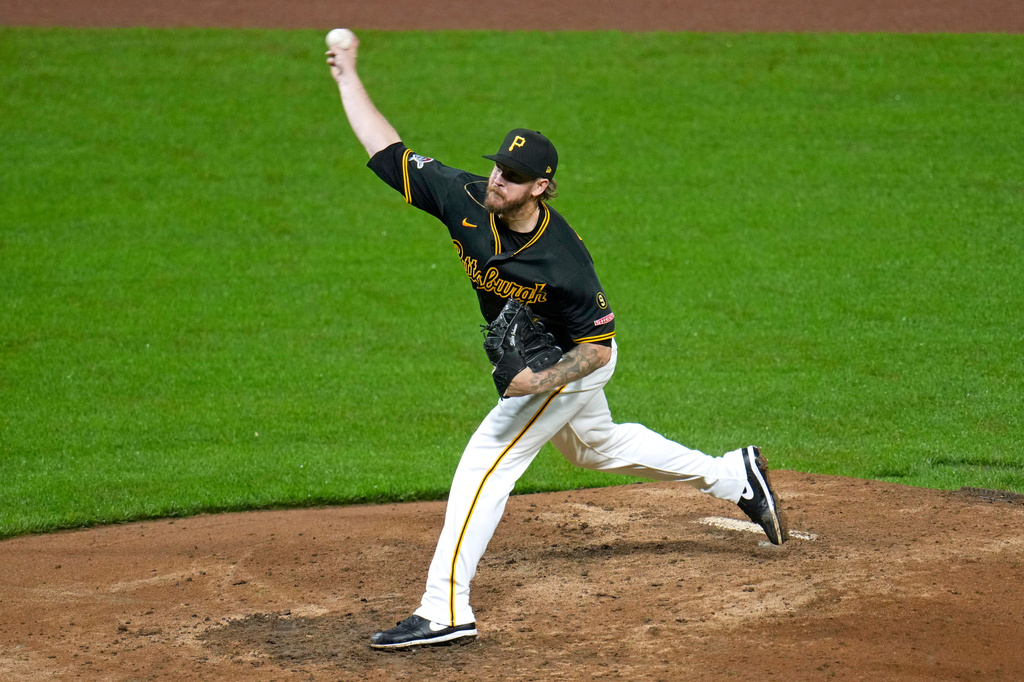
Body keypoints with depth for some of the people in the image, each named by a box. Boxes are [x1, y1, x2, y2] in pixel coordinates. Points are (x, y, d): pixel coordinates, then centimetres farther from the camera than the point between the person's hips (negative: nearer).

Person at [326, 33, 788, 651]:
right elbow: (390, 152, -17)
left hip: (571, 363, -8)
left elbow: (598, 345, -27)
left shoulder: (562, 262, -37)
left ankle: (446, 609, -15)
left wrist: (543, 382, -41)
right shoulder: (465, 199, -23)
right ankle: (734, 476, 42)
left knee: (487, 461, -15)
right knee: (595, 444, 28)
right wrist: (348, 77, -20)